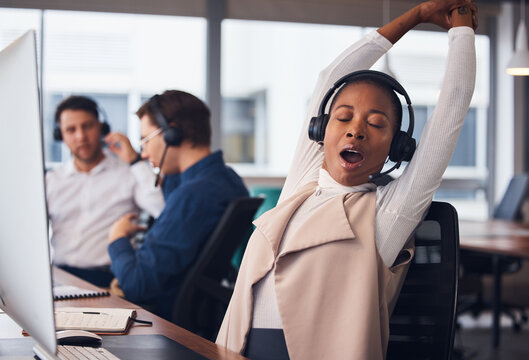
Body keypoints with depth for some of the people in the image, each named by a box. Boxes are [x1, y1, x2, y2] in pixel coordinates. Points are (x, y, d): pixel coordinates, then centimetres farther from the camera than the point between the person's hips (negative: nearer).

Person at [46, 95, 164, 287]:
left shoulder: (129, 173, 7)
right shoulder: (51, 181, 19)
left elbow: (165, 210, -11)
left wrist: (134, 161, -7)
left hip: (107, 277, -3)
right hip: (59, 274, 3)